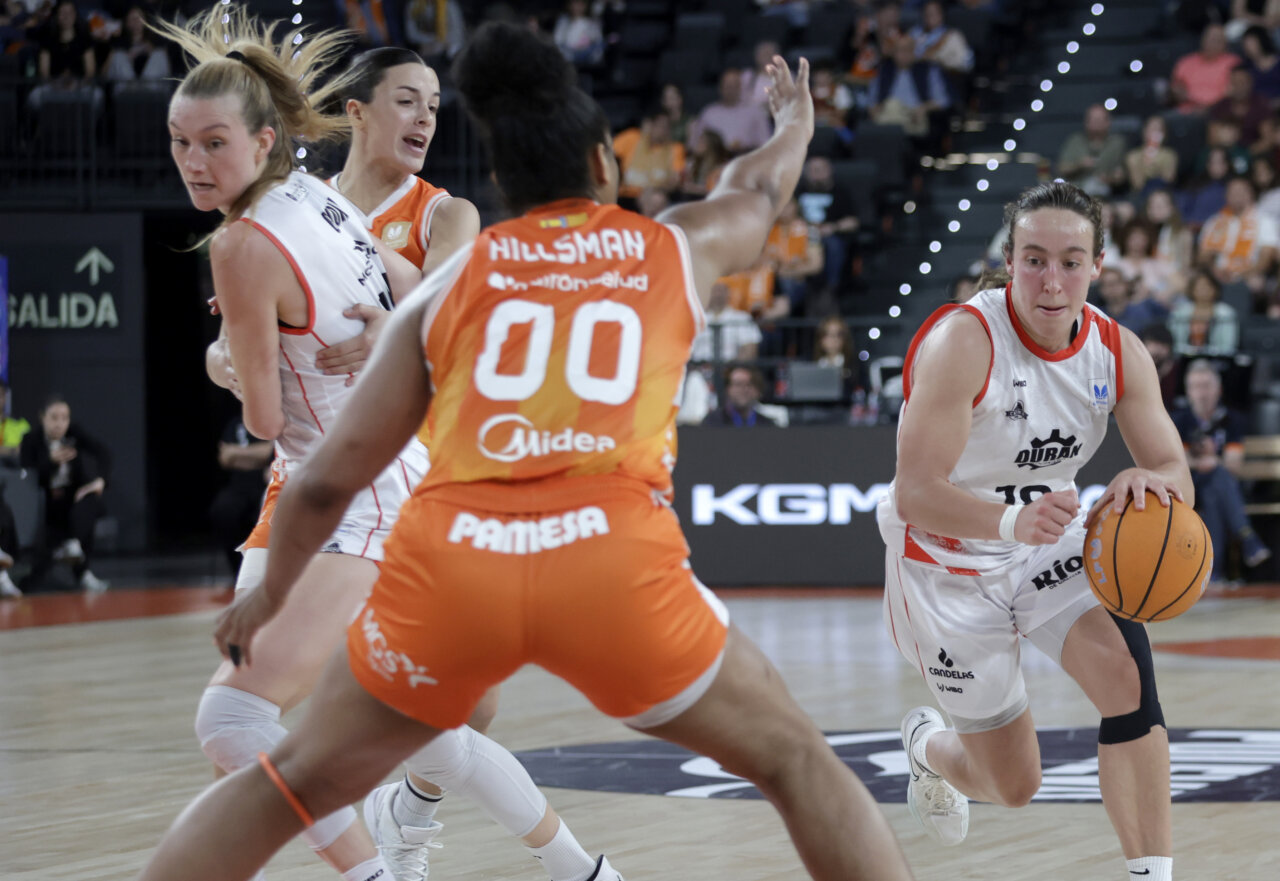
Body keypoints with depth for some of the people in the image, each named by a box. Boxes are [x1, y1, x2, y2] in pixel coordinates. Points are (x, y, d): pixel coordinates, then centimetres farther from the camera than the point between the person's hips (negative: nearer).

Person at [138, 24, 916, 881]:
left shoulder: (450, 282, 20)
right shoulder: (677, 248, 22)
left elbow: (329, 478, 20)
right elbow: (758, 189, 47)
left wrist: (269, 593, 38)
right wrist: (796, 124, 70)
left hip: (450, 553, 1)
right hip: (613, 554, -1)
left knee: (291, 783, 20)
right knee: (795, 760, 18)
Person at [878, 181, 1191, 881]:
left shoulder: (1118, 351, -11)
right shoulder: (963, 342, -28)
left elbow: (1176, 478, -11)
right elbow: (915, 494, -33)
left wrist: (1149, 482, -37)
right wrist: (1012, 520, -52)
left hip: (1050, 545, 4)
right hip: (948, 567, -4)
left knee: (1126, 669, -26)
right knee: (1014, 785, 6)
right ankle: (928, 747, 43)